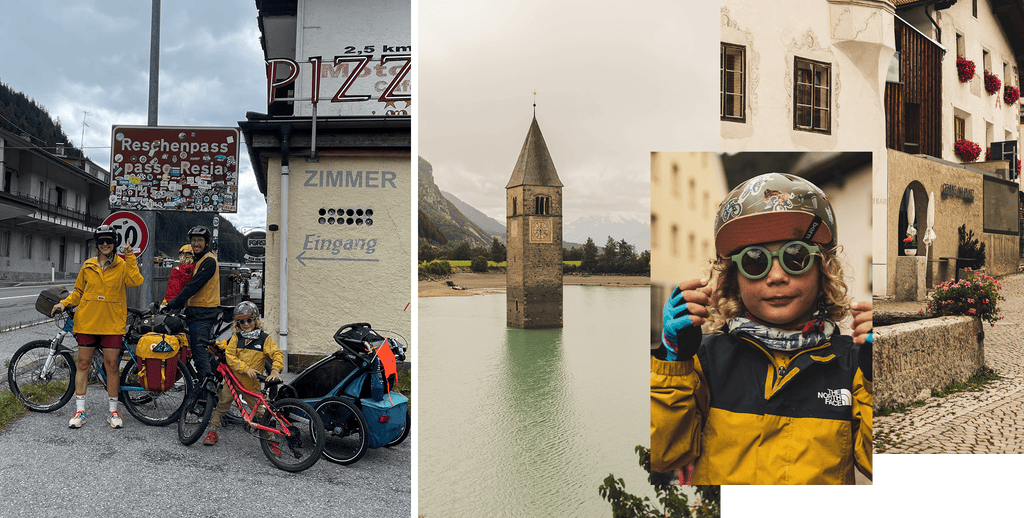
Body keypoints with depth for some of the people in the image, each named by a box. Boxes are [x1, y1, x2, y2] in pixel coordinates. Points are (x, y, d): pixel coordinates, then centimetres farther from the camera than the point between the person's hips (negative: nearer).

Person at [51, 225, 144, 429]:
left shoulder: (122, 266, 3)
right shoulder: (88, 266, 9)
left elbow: (136, 281, -15)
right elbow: (78, 291, 17)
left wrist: (131, 258, -14)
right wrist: (64, 303, 2)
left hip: (112, 324, -2)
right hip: (87, 321, 2)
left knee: (111, 366, 1)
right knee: (83, 364, 5)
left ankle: (113, 411, 12)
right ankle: (80, 410, 14)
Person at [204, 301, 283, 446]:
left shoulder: (265, 338, -4)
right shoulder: (236, 337, 1)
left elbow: (277, 354, -9)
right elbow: (230, 356, -7)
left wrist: (275, 370, -27)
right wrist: (246, 369, -19)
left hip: (252, 384, -2)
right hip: (233, 379, 2)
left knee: (261, 412, 0)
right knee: (222, 405, 8)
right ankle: (212, 431, 26)